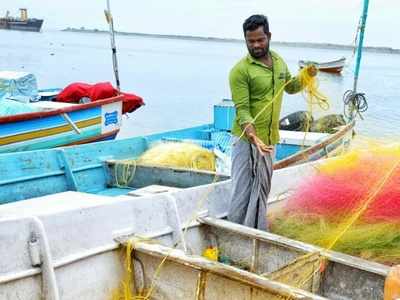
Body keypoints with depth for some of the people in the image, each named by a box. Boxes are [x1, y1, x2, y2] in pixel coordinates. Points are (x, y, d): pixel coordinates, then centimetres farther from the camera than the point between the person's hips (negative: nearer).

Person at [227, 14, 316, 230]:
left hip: (270, 139, 7)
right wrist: (252, 135, -33)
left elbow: (290, 87, 26)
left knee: (262, 191, 16)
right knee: (243, 191, -5)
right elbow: (242, 109, -18)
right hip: (247, 139, -7)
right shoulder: (240, 70, -13)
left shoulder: (279, 61, 9)